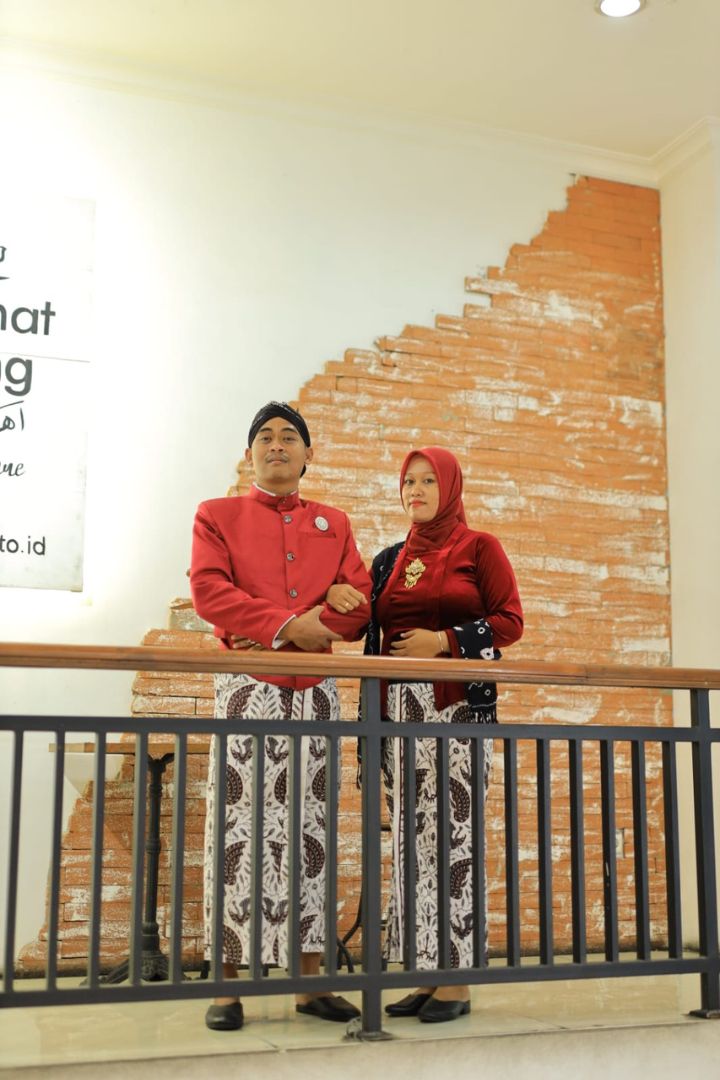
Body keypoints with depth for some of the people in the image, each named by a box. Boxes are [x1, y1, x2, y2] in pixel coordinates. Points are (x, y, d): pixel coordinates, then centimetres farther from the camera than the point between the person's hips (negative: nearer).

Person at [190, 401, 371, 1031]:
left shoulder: (333, 524, 17)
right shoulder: (218, 516, 9)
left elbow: (359, 602, 5)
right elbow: (210, 591, -7)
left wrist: (293, 627, -10)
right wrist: (288, 626, -16)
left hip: (315, 690, 3)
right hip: (248, 688, -3)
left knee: (310, 827, 5)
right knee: (239, 827, -5)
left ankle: (310, 980, 11)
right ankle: (228, 983, 1)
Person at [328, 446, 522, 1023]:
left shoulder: (479, 547, 5)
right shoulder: (389, 560, 19)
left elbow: (510, 621, -2)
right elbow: (366, 625, 19)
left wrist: (444, 640, -13)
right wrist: (333, 595, 0)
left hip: (459, 705, -5)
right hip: (399, 707, 5)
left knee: (453, 833, -9)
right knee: (411, 836, 4)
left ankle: (457, 980, -2)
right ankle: (426, 972, 11)